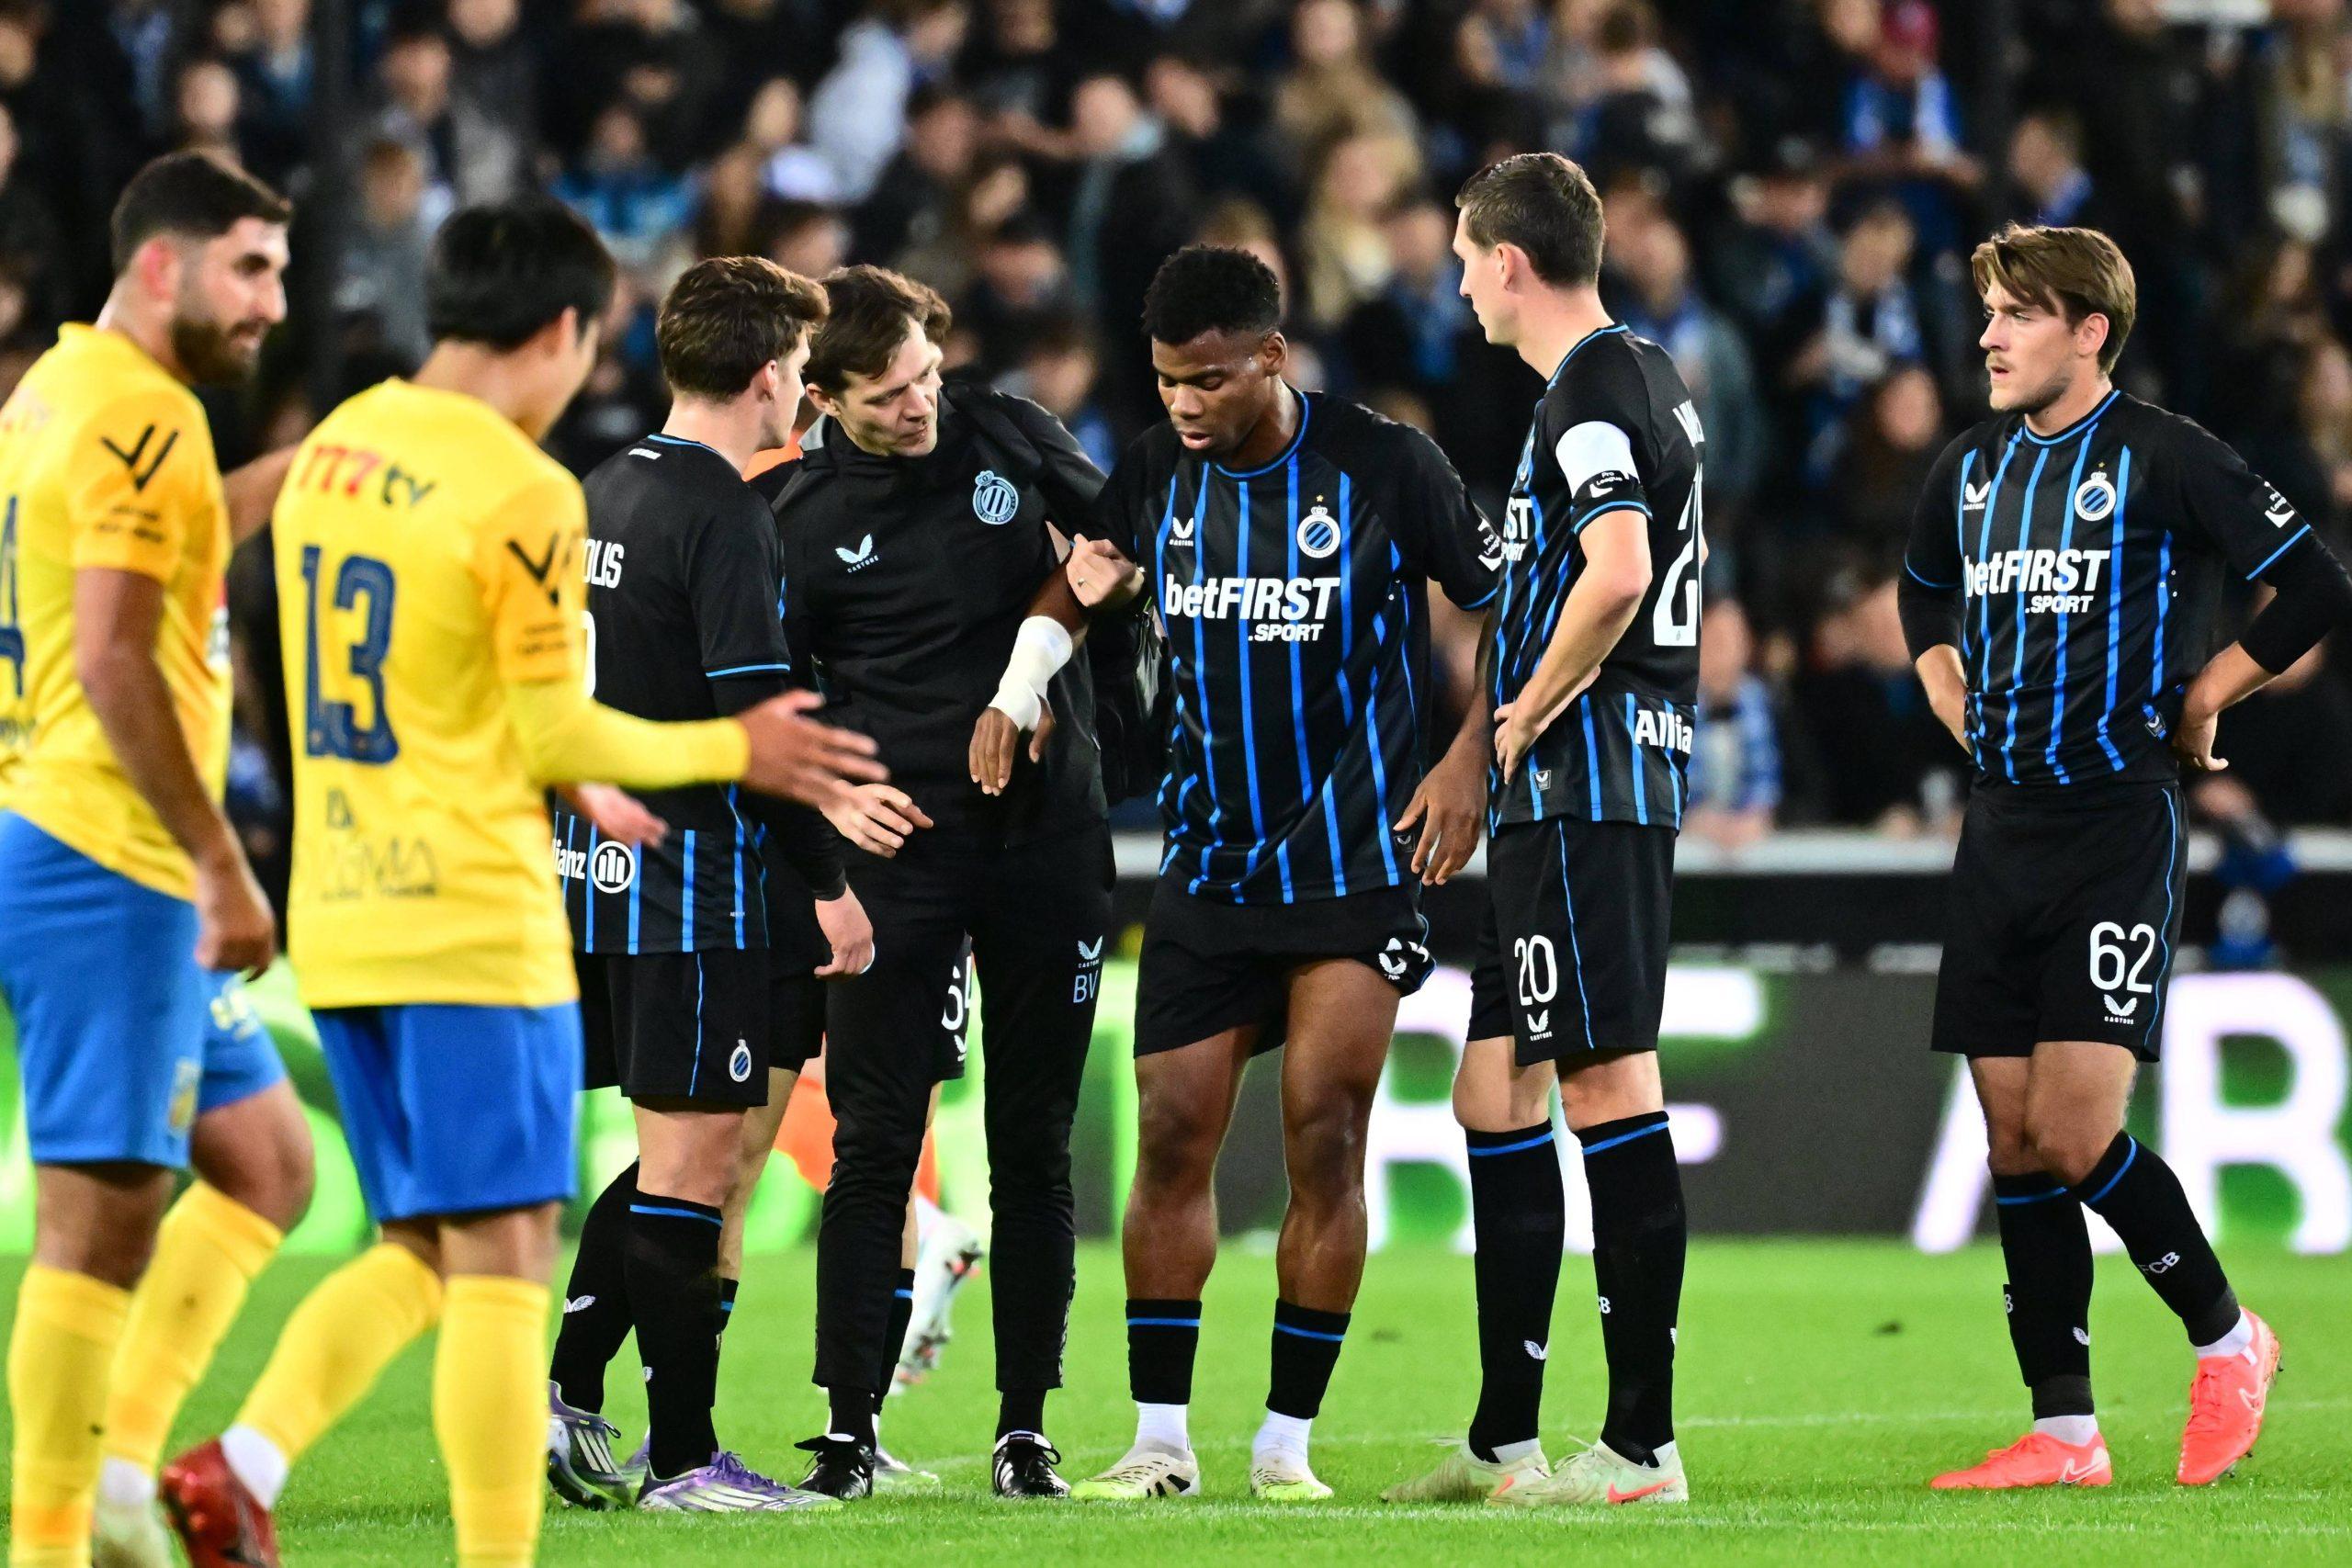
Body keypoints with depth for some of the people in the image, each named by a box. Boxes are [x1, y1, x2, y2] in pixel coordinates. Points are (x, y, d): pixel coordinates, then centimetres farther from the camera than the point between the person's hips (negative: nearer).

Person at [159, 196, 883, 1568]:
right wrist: (735, 752, 1)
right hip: (478, 926, -8)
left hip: (343, 924, 8)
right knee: (501, 1259, -4)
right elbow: (558, 738, -12)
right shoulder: (522, 492, -14)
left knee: (425, 1255, 14)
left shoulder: (330, 451, 11)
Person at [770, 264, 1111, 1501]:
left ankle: (1025, 1429, 10)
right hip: (899, 843, -2)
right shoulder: (799, 517, -4)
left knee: (1035, 1145, 5)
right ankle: (847, 1430, 1)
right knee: (875, 1144, -4)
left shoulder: (1008, 436, 2)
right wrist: (827, 794, -13)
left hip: (1047, 829, 2)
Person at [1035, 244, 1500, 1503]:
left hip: (1355, 859, -4)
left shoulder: (1383, 465, -10)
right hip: (1206, 865, 4)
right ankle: (1160, 1438, 8)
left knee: (1324, 1144, -7)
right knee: (1171, 1139, 0)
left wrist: (1470, 757, -9)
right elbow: (1081, 588, 22)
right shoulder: (1154, 474, 2)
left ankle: (1286, 1439, 1)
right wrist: (1085, 588, 0)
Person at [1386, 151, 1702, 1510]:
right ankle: (1504, 1438, 16)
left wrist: (1527, 717, -14)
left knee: (1607, 1080, -10)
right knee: (1497, 1088, 12)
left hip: (1581, 779, -10)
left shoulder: (1592, 392, -13)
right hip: (1624, 774, 10)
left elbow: (1615, 577, -27)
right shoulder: (1653, 379, 19)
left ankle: (1644, 1445, -10)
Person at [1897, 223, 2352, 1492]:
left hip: (2119, 826, -7)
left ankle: (2226, 1338, 8)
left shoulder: (2163, 460, -8)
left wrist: (2201, 699, -3)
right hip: (2001, 823, 7)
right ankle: (2062, 1434, 8)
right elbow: (1924, 594, 33)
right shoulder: (1970, 469, 12)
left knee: (2074, 1133, -14)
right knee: (2014, 1139, 3)